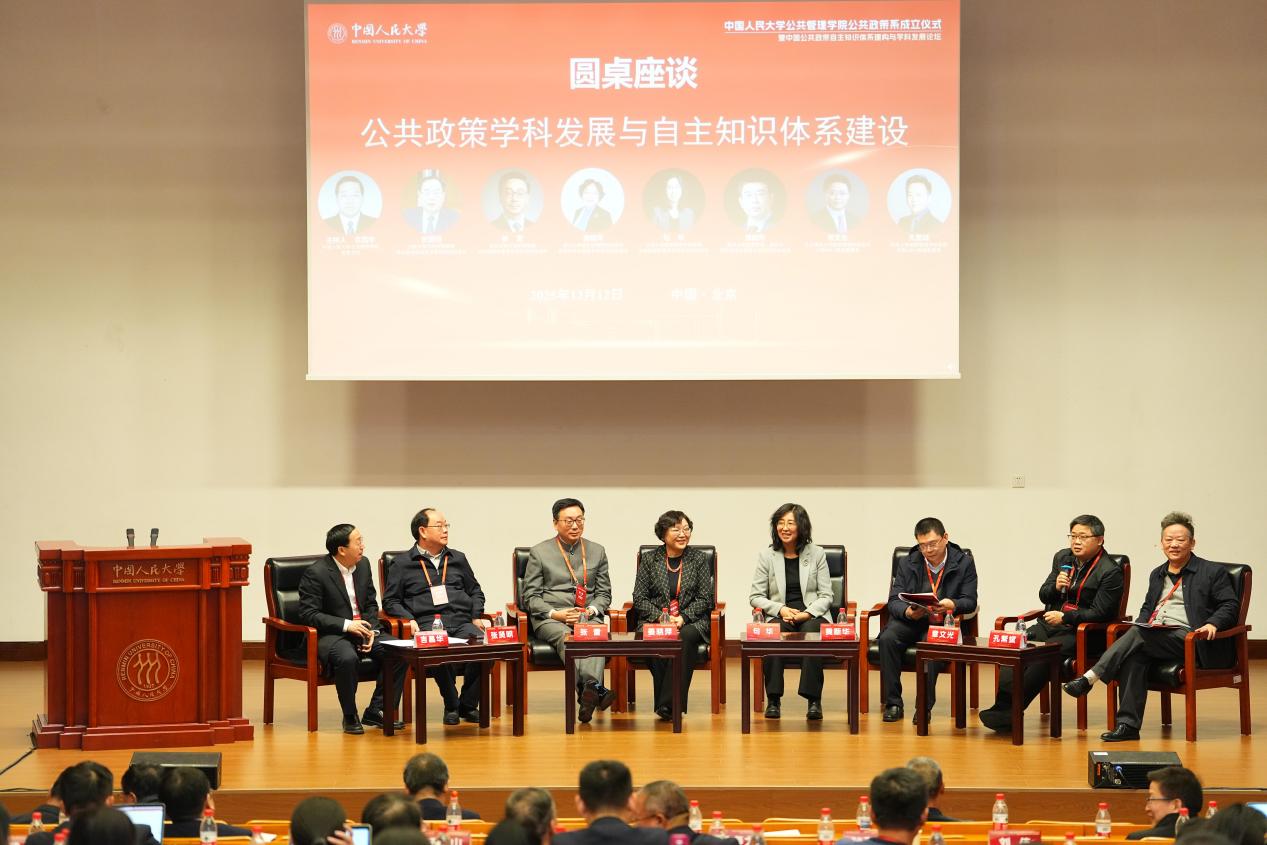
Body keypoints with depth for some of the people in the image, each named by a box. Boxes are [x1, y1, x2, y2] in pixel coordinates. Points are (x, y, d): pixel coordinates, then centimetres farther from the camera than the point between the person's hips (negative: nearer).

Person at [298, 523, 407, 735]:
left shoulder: (363, 564, 8)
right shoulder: (316, 573, -12)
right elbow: (308, 614, -15)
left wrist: (371, 629, -4)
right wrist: (346, 625, -22)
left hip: (362, 628, 6)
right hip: (330, 634, -6)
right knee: (348, 658, -39)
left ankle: (376, 711, -8)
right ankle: (350, 717, -17)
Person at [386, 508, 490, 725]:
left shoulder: (457, 559, 25)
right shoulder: (402, 564, 13)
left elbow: (475, 591, 30)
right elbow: (390, 601, 10)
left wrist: (476, 616, 12)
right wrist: (409, 620, -7)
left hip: (462, 623, 4)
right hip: (428, 624, -4)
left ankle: (468, 705, -10)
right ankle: (451, 705, -15)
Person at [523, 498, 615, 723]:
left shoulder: (597, 551, 18)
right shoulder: (539, 552, 9)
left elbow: (604, 593, 18)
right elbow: (530, 597, 6)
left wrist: (591, 610, -5)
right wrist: (555, 614, -11)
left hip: (587, 615, 2)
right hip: (550, 618, -2)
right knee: (565, 637, -38)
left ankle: (586, 694, -59)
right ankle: (593, 687, -62)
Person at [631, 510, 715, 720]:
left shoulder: (699, 559, 11)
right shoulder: (649, 559, 10)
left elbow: (705, 598, 5)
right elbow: (639, 598, 5)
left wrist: (683, 618, -11)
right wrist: (661, 617, -11)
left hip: (690, 622, 0)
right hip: (654, 621, 0)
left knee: (685, 637, -36)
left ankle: (668, 703, -37)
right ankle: (669, 707, -30)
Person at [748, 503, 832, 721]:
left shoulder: (816, 554, 8)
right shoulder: (767, 556, 8)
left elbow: (826, 596, 5)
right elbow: (755, 597, 5)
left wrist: (807, 613, -14)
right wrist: (781, 609, -12)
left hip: (812, 615, 0)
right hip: (779, 616, 0)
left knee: (811, 630, -36)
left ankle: (814, 700, -35)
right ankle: (773, 699, -31)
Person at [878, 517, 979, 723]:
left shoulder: (964, 563, 2)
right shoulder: (907, 563, 7)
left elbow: (970, 602, -3)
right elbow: (894, 601, 1)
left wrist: (952, 605, -26)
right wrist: (908, 611, -23)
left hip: (943, 623, -2)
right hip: (910, 621, 2)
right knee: (887, 639, -29)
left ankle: (925, 704, -27)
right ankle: (892, 703, -21)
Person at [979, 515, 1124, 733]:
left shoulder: (1110, 571, -6)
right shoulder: (1062, 558, 15)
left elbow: (1099, 613, -10)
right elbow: (1043, 595, 19)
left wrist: (1064, 617, -16)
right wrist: (1056, 586, -4)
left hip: (1078, 633, -6)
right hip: (1048, 624, 6)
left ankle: (1008, 712, -30)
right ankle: (1003, 704, -34)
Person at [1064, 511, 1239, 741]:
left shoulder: (1213, 572, 8)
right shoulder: (1157, 575, 27)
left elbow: (1230, 606, 2)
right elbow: (1147, 607, 34)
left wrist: (1212, 624, -19)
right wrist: (1140, 624, 10)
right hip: (1153, 637, 5)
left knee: (1139, 635, -30)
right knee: (1135, 655, -31)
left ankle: (1090, 677, -30)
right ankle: (1128, 725, -33)